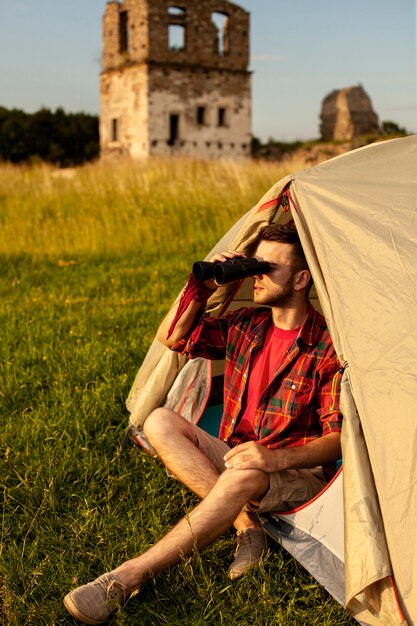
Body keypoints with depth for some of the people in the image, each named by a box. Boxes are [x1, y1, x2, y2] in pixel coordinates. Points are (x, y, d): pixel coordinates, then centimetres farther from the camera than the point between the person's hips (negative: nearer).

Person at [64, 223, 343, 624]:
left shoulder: (328, 347, -13)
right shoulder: (245, 326, 5)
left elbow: (339, 437, -15)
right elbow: (171, 337, 8)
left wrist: (278, 458, -32)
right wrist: (203, 285, -6)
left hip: (299, 477, -6)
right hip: (235, 457, 6)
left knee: (245, 476, -41)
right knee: (160, 422, -17)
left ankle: (128, 577, -35)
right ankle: (246, 524, -24)